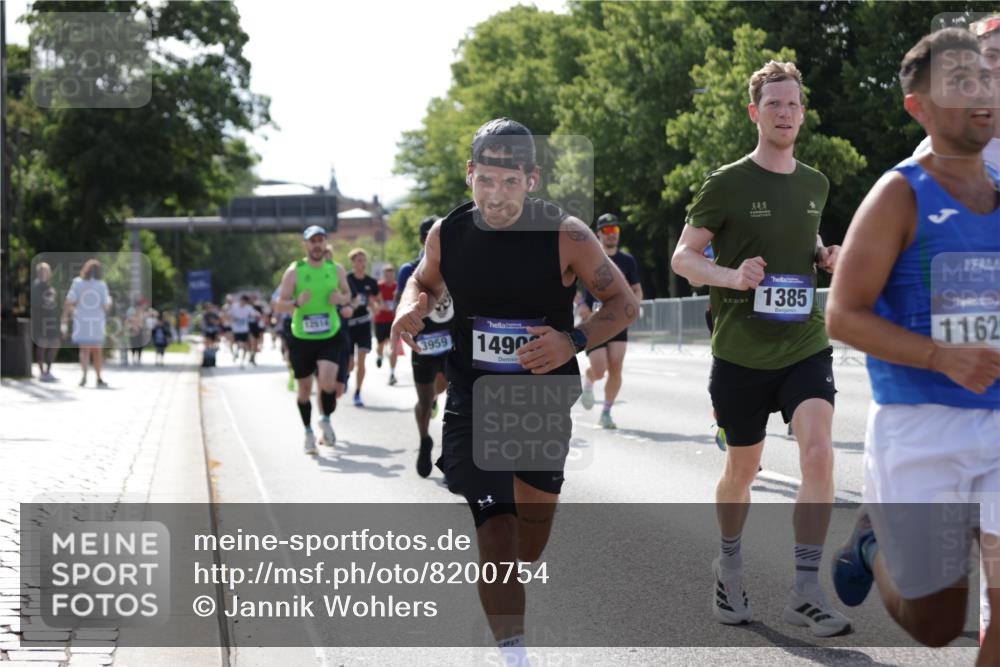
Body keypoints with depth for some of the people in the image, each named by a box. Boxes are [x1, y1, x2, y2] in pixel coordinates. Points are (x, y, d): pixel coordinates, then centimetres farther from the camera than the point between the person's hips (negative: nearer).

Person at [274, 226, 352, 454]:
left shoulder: (336, 270, 4)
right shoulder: (294, 271, -4)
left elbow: (347, 294, 20)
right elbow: (279, 305, -4)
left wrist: (341, 299, -4)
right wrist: (297, 303, -25)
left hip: (330, 337, 1)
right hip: (301, 339, 0)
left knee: (327, 381, -21)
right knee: (304, 390, 7)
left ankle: (326, 420, 7)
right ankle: (308, 433, 28)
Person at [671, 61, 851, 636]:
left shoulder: (814, 184, 9)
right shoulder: (727, 184, -6)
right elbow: (683, 257, -4)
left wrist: (826, 255, 4)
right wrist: (731, 275, -23)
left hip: (806, 345, 2)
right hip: (741, 352, -2)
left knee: (819, 452, -19)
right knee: (743, 468, 11)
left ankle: (807, 592, -14)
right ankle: (730, 562, 40)